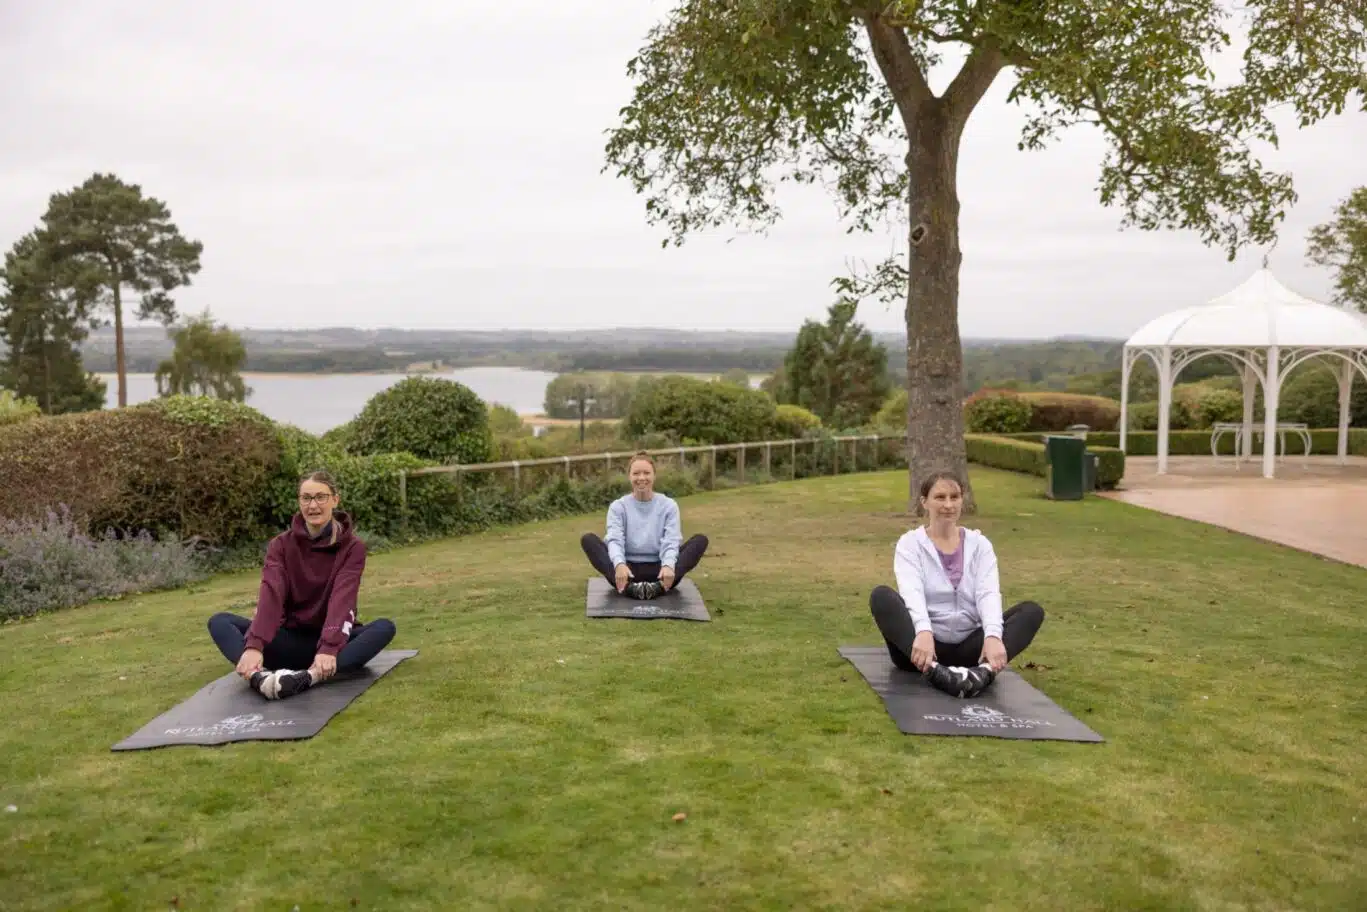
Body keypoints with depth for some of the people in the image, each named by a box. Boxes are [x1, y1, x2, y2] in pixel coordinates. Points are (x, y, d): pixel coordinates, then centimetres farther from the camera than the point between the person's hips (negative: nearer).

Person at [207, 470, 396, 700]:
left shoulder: (352, 547, -6)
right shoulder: (281, 544, -1)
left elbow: (342, 598, -22)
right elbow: (271, 594, -18)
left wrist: (329, 648, -39)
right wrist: (255, 645, -35)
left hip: (331, 640, -2)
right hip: (290, 640, 2)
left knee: (384, 627, -31)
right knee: (219, 621, -17)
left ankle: (307, 677, -51)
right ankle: (259, 676, -48)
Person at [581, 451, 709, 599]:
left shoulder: (668, 505, 5)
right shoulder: (618, 506, 5)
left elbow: (671, 542, -8)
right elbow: (615, 540, -11)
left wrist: (668, 566, -32)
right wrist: (619, 564, -35)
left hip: (658, 569, 0)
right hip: (628, 570, 0)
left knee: (700, 540, -21)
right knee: (588, 539, -22)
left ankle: (659, 586, -44)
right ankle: (627, 586, -46)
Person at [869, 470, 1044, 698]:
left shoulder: (979, 544, 8)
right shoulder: (910, 543, 0)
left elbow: (989, 593, -10)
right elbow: (911, 592, -19)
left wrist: (993, 636, -31)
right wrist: (923, 632, -41)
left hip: (967, 647, 3)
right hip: (921, 644, -2)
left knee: (1032, 611, -17)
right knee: (881, 596, -29)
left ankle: (984, 670, -44)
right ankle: (933, 670, -49)